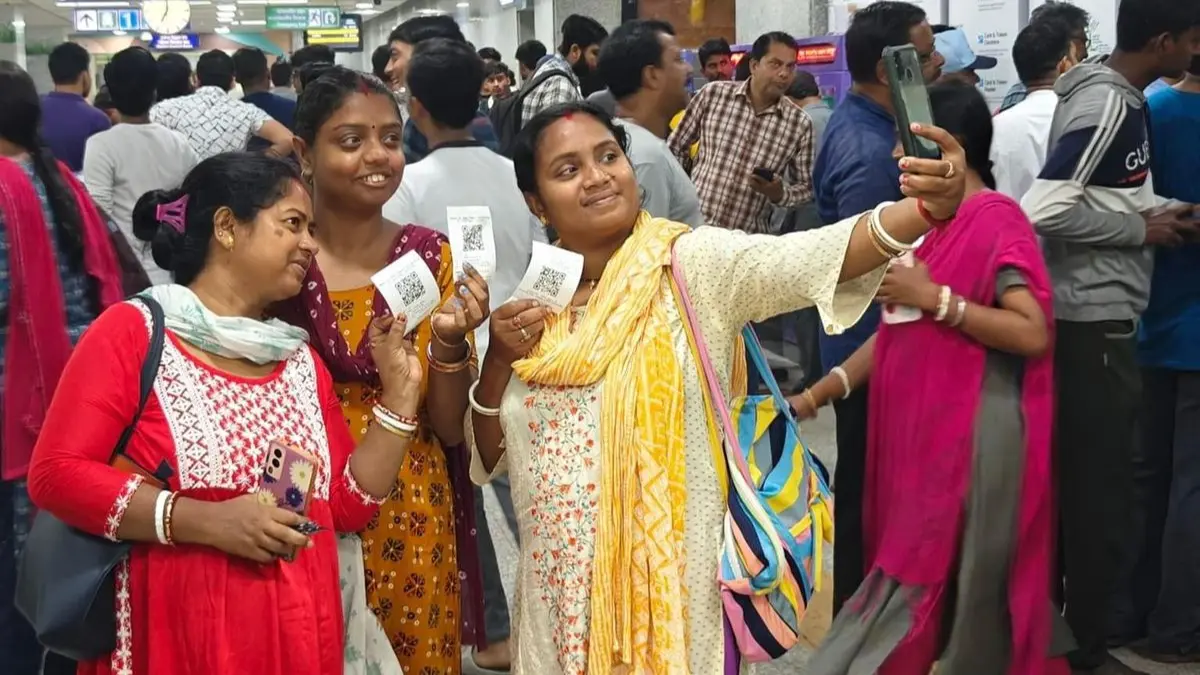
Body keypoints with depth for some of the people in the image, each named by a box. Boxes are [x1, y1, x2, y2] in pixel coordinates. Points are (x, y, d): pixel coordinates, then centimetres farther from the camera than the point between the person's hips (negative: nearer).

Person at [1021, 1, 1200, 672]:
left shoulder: (1117, 97, 13)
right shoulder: (1108, 105, -17)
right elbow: (1046, 209, -27)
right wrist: (1143, 229, -15)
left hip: (1098, 320, 10)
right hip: (1094, 326, -10)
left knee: (1076, 486, 17)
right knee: (1102, 493, 0)